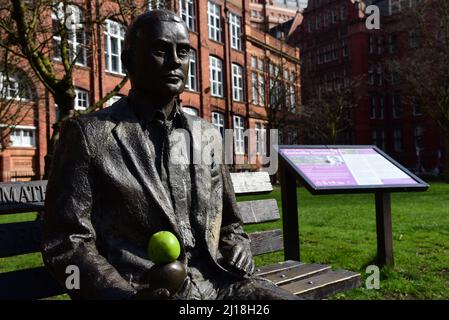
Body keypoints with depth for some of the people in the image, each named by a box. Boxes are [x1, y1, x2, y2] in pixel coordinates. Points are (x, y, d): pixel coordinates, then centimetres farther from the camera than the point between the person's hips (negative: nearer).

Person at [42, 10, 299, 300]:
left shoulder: (207, 134, 12)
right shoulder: (88, 134, -1)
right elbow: (67, 244, -4)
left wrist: (237, 247, -1)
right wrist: (127, 294, -19)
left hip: (216, 282, 4)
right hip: (141, 289, -3)